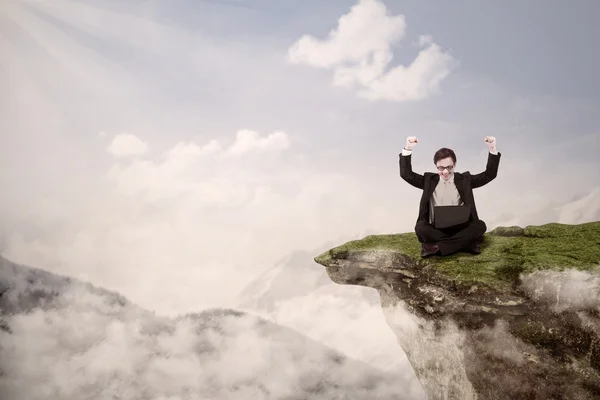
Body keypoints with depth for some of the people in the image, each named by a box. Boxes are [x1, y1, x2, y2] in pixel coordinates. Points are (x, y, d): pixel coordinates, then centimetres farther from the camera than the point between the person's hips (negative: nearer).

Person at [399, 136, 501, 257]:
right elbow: (406, 174, 1)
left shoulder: (464, 179, 9)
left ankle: (436, 247, -30)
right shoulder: (429, 180, 8)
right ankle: (466, 243, -27)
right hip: (436, 229, 0)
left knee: (480, 226, -28)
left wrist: (492, 150, -8)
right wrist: (407, 149, -13)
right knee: (420, 227, -33)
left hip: (460, 228, 1)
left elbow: (489, 175, 5)